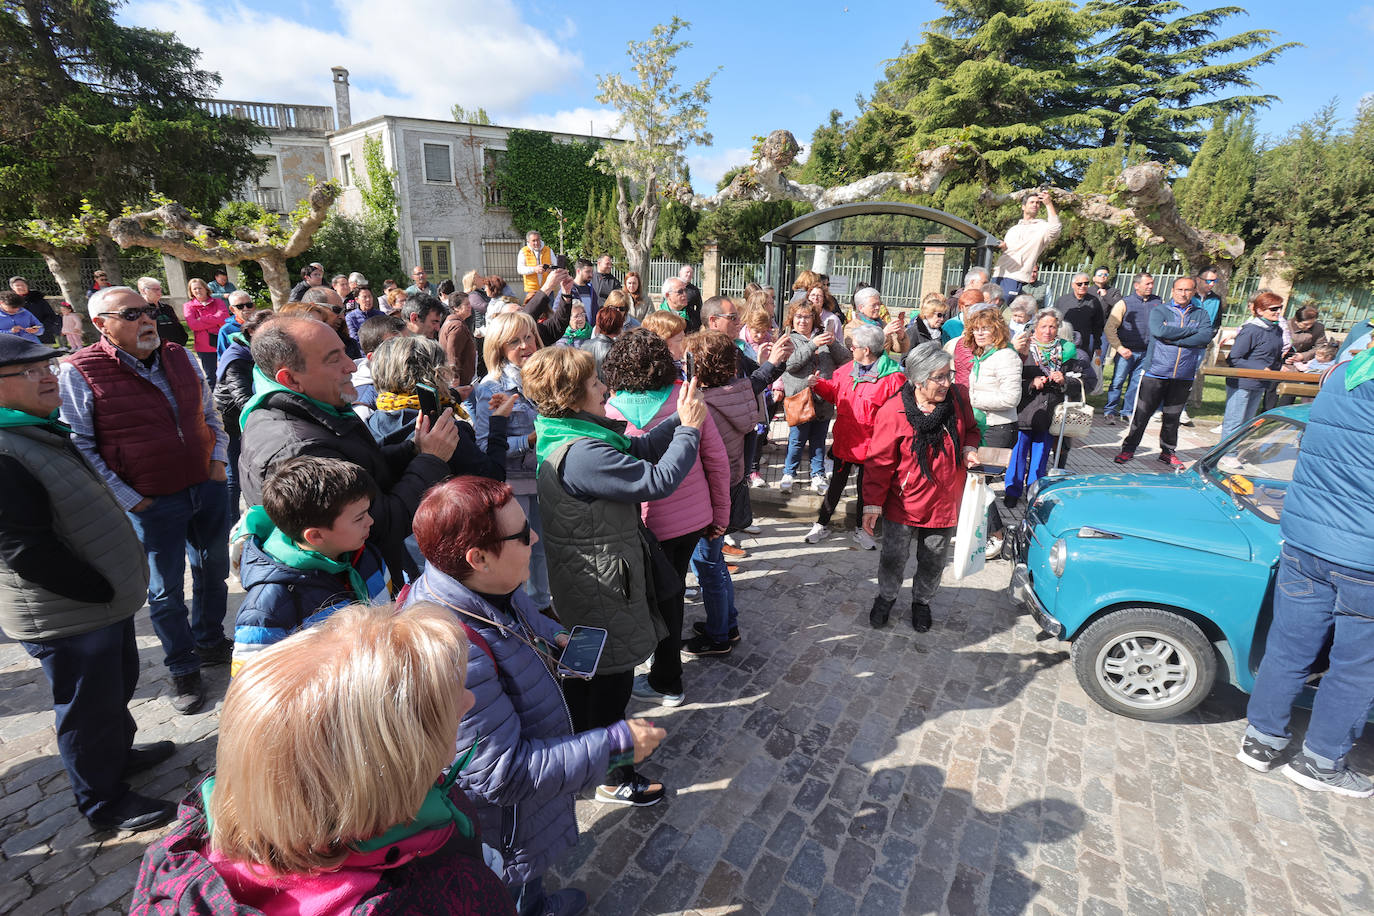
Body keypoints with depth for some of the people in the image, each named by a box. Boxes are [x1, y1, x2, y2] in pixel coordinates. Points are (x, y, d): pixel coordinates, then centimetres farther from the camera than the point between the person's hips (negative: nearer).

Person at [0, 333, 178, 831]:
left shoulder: (44, 432, 9)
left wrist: (119, 583, 13)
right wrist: (102, 590, -19)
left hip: (107, 600, 9)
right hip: (67, 617, -9)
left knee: (119, 685, 26)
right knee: (89, 709, 8)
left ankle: (119, 752, 49)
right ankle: (104, 803, 27)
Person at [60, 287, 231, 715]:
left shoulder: (180, 357, 4)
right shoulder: (79, 372, -11)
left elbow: (210, 413, 16)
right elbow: (79, 447, -11)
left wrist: (219, 460, 4)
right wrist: (129, 500, -13)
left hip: (208, 487, 5)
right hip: (152, 503, -5)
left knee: (213, 571, 19)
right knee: (165, 590, 9)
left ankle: (210, 642, 41)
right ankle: (183, 670, 28)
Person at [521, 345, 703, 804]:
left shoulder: (564, 436, 2)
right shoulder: (580, 454, -30)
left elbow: (639, 448, 5)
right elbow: (657, 481, -29)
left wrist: (680, 420, -6)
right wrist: (689, 428, -18)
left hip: (583, 581, 10)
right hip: (603, 584, -10)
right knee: (613, 676, 8)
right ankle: (611, 777, 29)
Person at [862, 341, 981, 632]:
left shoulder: (957, 397, -7)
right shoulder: (893, 412, -19)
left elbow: (970, 428, 15)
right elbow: (879, 463, -13)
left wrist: (969, 449, -7)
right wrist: (872, 504, -16)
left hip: (945, 503, 3)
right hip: (903, 504, -3)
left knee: (933, 561, 17)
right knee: (893, 556, 11)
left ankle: (922, 601, 43)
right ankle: (886, 596, 40)